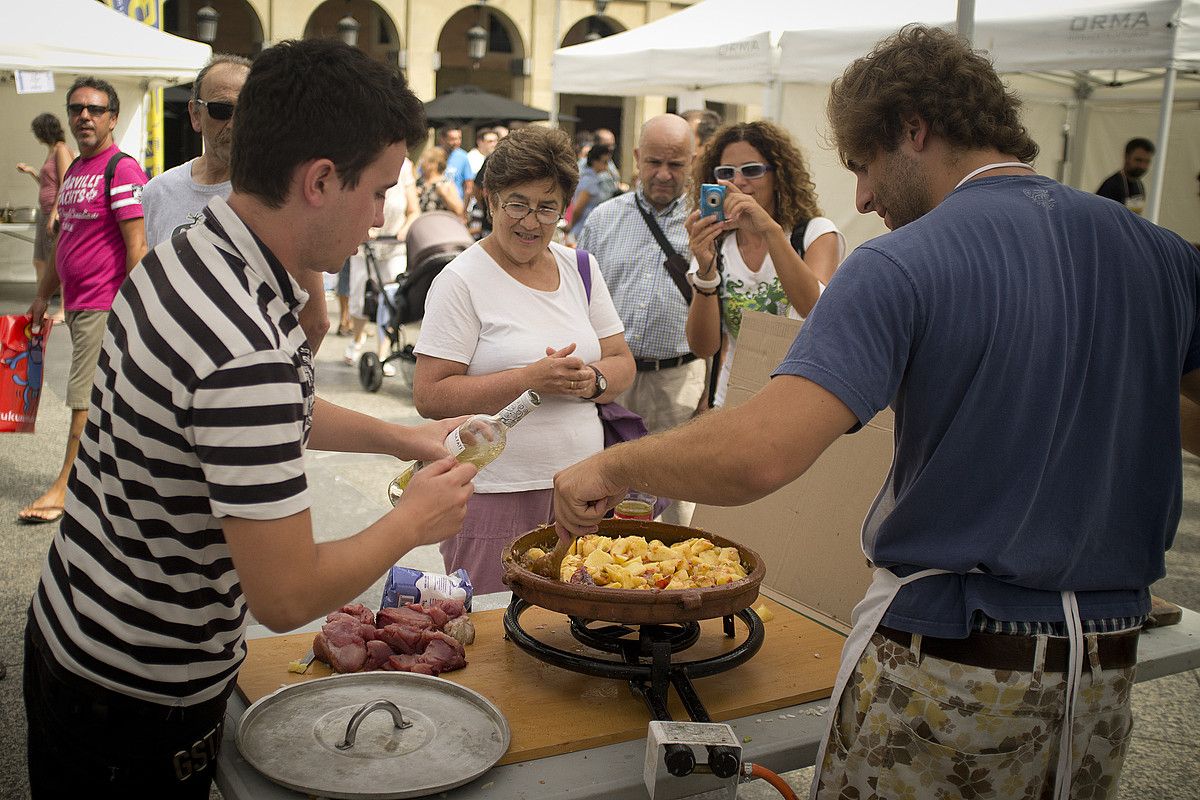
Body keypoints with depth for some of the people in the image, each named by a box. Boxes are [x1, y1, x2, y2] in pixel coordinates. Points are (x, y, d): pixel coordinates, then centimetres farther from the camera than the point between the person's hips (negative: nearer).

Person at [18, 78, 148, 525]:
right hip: (77, 303, 9)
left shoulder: (122, 169, -11)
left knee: (86, 396, -5)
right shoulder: (73, 170, 17)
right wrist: (43, 295, 25)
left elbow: (137, 245, -16)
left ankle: (65, 487, 1)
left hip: (105, 304, -9)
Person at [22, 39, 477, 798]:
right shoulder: (246, 350, -34)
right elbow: (287, 596, -29)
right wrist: (412, 522, -13)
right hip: (141, 698, -9)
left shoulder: (181, 254, -4)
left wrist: (402, 437, 12)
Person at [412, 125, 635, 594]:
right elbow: (429, 397, -12)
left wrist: (593, 380, -9)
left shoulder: (580, 269, 10)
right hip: (495, 497, -4)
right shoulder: (461, 280, -6)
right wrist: (530, 379, -19)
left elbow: (623, 364, 14)